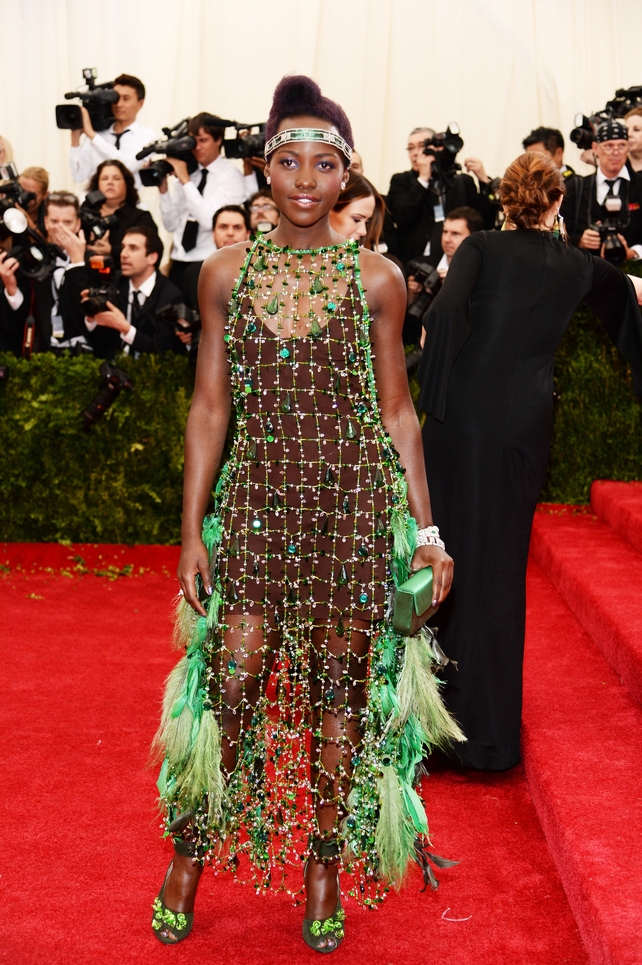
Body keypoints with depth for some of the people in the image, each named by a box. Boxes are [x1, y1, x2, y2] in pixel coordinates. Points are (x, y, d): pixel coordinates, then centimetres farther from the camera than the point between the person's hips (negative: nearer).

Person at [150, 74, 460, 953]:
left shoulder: (376, 279, -1)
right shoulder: (226, 273, 1)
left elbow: (396, 409, 3)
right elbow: (210, 406, 3)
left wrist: (427, 529, 1)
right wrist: (192, 529, 0)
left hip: (354, 502, 0)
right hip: (256, 499, 1)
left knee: (339, 686, 7)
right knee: (231, 682, 1)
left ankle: (328, 865, 26)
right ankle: (191, 856, 22)